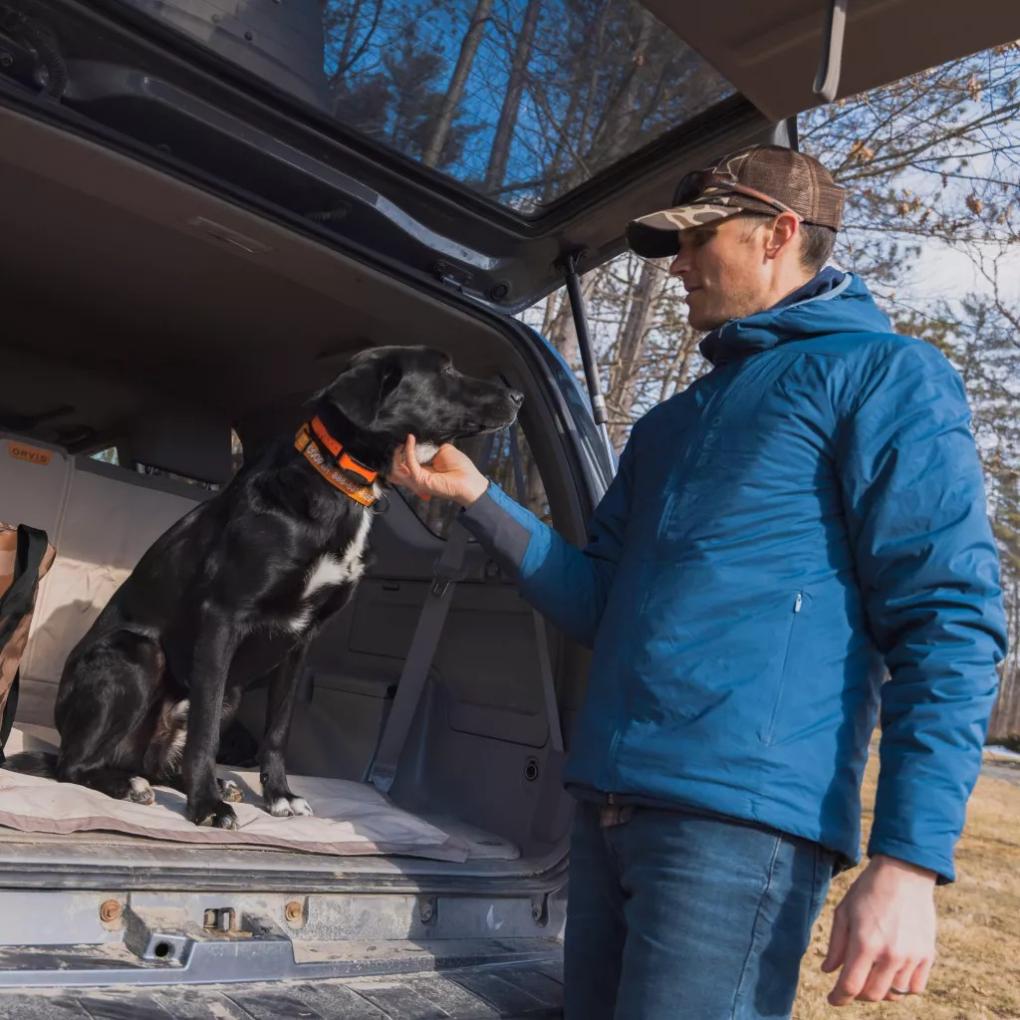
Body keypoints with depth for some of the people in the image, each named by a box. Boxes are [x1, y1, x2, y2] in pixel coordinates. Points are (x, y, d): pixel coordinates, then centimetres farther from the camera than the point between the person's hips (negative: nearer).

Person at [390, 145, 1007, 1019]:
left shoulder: (883, 376, -1)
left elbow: (948, 619, -9)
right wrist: (478, 498, 9)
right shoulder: (670, 423, 21)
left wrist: (911, 856, -17)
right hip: (605, 806, 8)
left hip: (741, 816, -7)